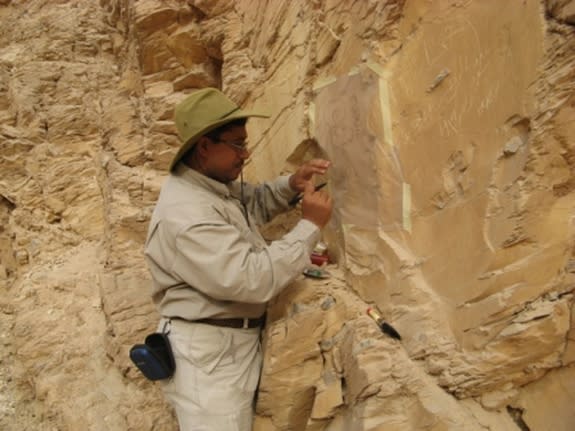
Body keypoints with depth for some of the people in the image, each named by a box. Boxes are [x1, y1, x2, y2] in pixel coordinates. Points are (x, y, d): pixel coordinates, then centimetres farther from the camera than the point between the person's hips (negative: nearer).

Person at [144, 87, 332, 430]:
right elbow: (254, 279, -31)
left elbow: (250, 204, 22)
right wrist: (310, 226, -24)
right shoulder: (187, 215, -28)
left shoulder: (214, 180, 4)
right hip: (208, 354, -10)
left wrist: (290, 186, 1)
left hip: (239, 341, 10)